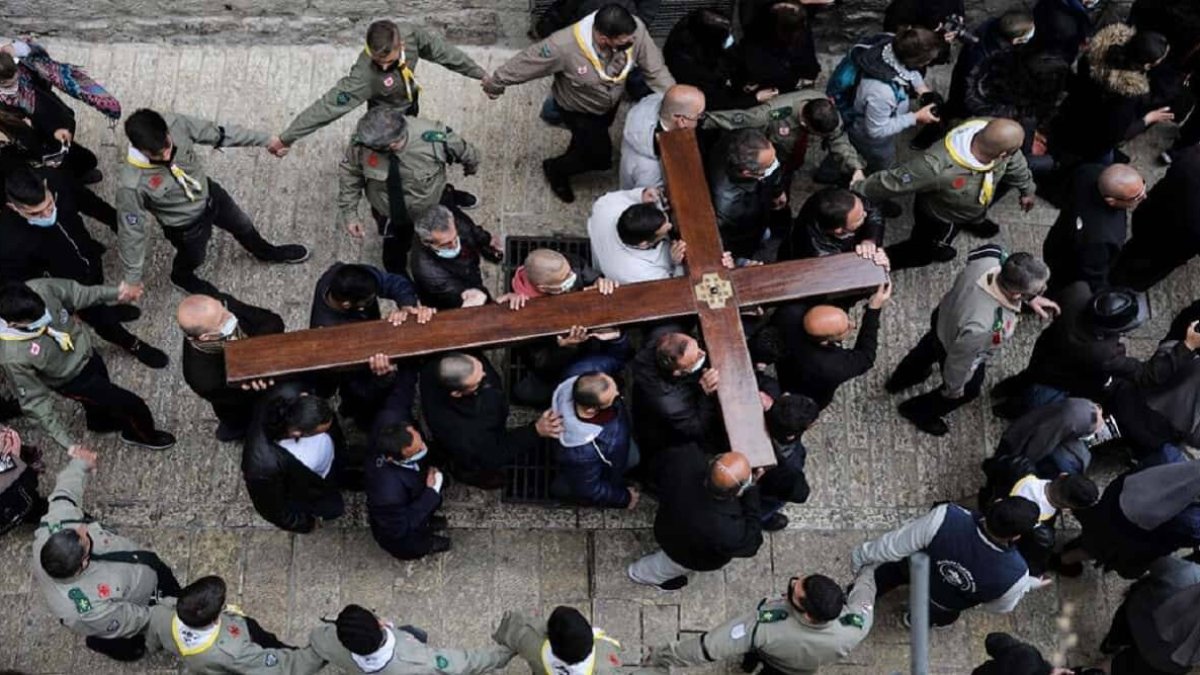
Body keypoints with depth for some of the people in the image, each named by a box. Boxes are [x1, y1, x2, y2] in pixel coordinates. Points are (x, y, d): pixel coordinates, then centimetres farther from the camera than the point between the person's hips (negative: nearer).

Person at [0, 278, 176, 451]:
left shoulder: (39, 289, -31)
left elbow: (75, 293, -10)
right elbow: (34, 400, -27)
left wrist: (115, 292, -17)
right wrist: (69, 442, -26)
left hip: (84, 350, 5)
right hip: (73, 380, -5)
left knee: (99, 401, 33)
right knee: (132, 405, 7)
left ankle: (100, 423, 68)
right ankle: (145, 435, 41)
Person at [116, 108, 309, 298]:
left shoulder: (175, 124, -33)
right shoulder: (131, 184, -40)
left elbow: (216, 132, -16)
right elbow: (131, 229, -27)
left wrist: (266, 140, -9)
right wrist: (132, 278, -17)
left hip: (209, 194, 4)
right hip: (186, 225, -4)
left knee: (242, 225, 30)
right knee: (194, 258, 27)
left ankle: (267, 252, 64)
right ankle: (182, 277, 65)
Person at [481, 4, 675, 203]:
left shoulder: (635, 29, -36)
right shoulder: (564, 46, -45)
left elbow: (655, 70, -21)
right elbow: (526, 62, -28)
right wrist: (495, 83, -11)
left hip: (610, 102, 5)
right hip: (577, 109, -5)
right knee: (600, 157, 6)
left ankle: (576, 158, 68)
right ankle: (555, 170, 37)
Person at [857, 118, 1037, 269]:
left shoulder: (994, 135, -32)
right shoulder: (936, 167, -51)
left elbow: (1015, 161, -7)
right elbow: (890, 182, -36)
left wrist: (1027, 190, 12)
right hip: (937, 215, -6)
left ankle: (973, 219, 48)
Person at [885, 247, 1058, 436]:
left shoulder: (990, 259, -36)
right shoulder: (979, 328, -49)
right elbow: (960, 360, -29)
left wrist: (1031, 298, -7)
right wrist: (954, 390, -9)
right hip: (955, 350, -6)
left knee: (929, 348, 39)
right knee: (968, 389, 29)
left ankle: (900, 380, 71)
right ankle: (918, 412, 57)